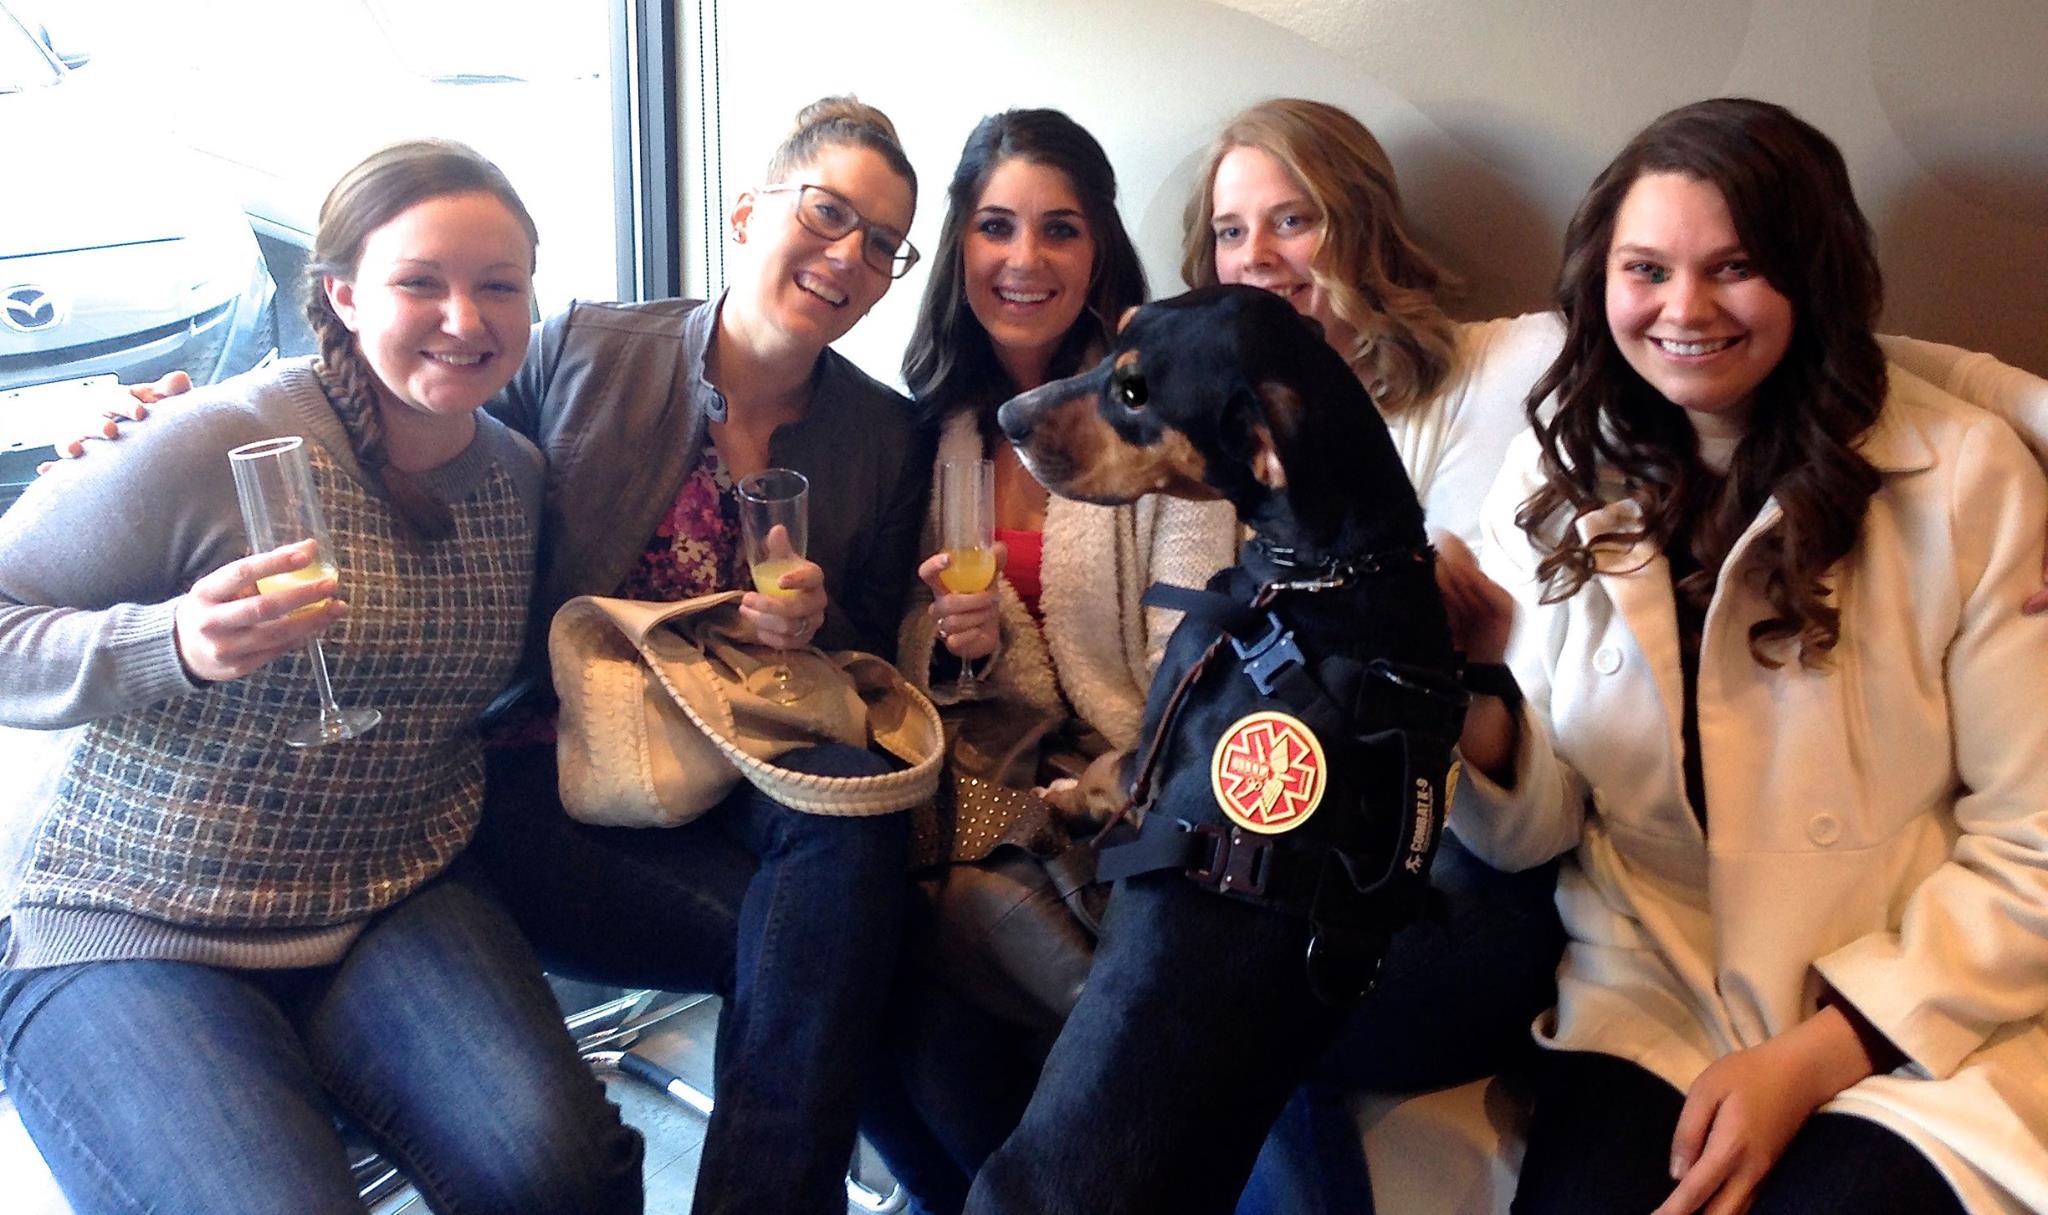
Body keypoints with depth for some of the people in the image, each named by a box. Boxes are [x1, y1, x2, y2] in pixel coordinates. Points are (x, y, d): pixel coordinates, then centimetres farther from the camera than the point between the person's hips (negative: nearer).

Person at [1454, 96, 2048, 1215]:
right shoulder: (1556, 481, 1)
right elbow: (1534, 828, 1)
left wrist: (1810, 1061, -12)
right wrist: (1474, 702, -20)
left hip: (1913, 1015, -1)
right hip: (1645, 1000, 2)